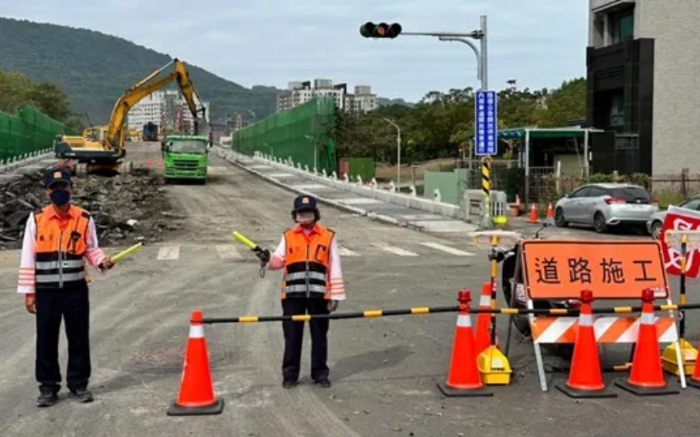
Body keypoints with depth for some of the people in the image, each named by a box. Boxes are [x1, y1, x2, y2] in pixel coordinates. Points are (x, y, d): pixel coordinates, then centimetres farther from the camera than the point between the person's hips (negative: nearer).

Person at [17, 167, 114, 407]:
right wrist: (28, 292, -2)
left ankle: (78, 384, 20)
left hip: (76, 289, 1)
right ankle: (48, 387, 19)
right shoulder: (36, 219, -2)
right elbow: (28, 258, 0)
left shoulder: (84, 219, 0)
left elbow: (91, 248, 7)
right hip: (46, 291, -1)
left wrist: (102, 261, -16)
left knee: (79, 339, 7)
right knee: (46, 340, 6)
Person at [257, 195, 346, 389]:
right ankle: (290, 374, 16)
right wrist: (268, 260, -21)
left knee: (319, 335, 8)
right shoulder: (288, 237, 9)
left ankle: (320, 373, 20)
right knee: (292, 335, 5)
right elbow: (279, 260, 2)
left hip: (318, 294, -1)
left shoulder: (328, 237, 4)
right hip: (293, 294, 1)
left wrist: (336, 295, 0)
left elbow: (335, 268, 3)